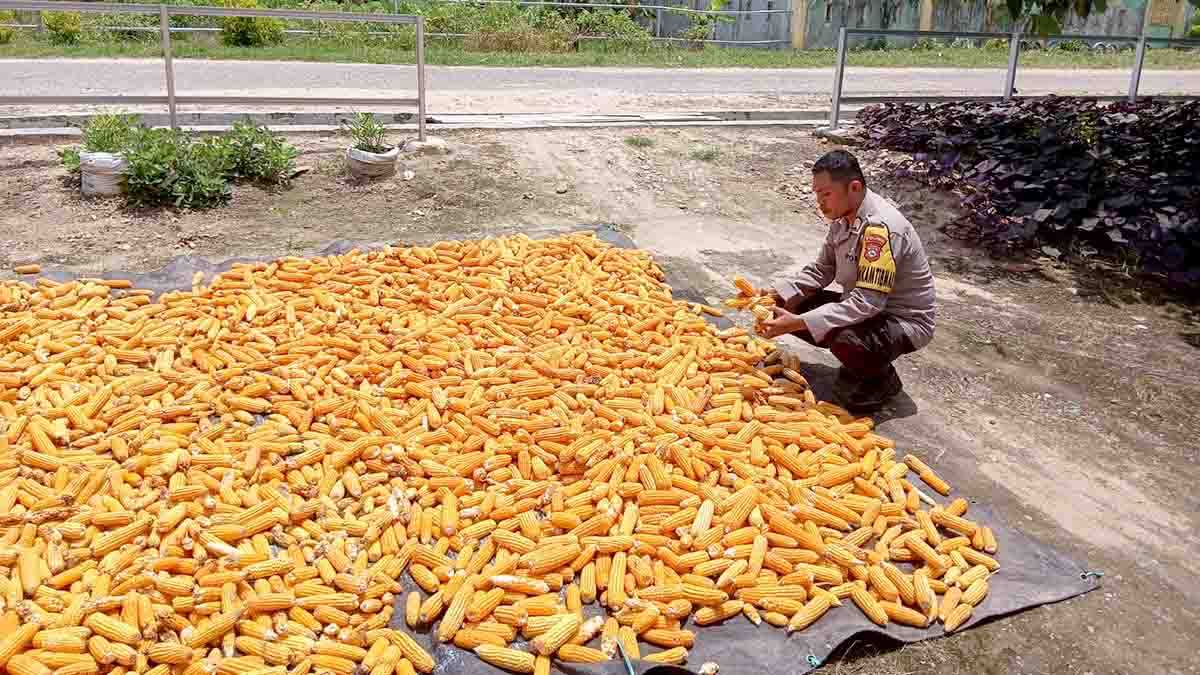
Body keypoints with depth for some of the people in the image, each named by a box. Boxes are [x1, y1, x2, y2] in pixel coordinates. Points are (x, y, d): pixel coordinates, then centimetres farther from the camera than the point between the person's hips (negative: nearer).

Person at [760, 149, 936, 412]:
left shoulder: (881, 227, -30)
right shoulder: (843, 216, -3)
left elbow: (868, 302, -35)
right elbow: (822, 270, 7)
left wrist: (799, 323, -39)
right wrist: (777, 295, -10)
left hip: (904, 321, -8)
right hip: (867, 307, 9)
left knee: (845, 340, -38)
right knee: (786, 307, -2)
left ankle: (883, 380, -3)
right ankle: (857, 367, 11)